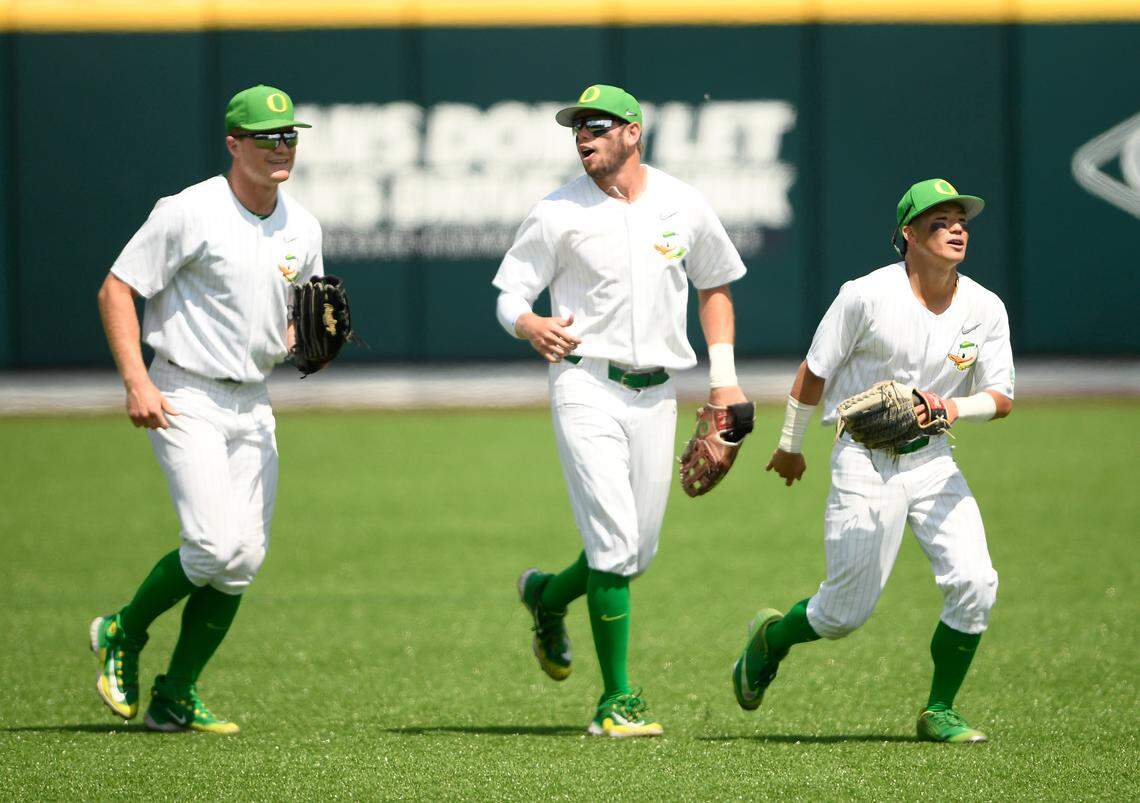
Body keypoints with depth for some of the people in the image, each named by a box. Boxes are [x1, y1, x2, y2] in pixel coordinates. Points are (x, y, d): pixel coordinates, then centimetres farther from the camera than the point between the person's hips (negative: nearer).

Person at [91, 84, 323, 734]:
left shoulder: (302, 228, 7)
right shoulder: (190, 214, -13)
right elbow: (117, 290, -10)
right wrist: (137, 382, -19)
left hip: (253, 405, 7)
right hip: (184, 399, -7)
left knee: (246, 560, 1)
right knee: (216, 548, -18)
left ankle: (175, 697, 12)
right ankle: (123, 636, 8)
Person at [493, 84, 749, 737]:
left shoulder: (684, 207, 5)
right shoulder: (559, 214, -4)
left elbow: (715, 283, 18)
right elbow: (509, 294, 1)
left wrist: (724, 376, 10)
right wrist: (530, 325, -23)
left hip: (656, 395, 4)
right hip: (587, 387, -4)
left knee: (640, 553, 8)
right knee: (615, 543, -14)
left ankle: (548, 597, 39)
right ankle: (617, 700, -8)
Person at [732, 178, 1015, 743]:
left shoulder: (985, 309, -2)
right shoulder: (867, 296, -13)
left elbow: (1001, 399, 0)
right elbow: (814, 371, -1)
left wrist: (956, 408, -22)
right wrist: (790, 446, 8)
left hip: (933, 461, 4)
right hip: (866, 461, -4)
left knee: (974, 584, -13)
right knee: (847, 610, -2)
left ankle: (939, 712, 6)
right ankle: (770, 637, 32)